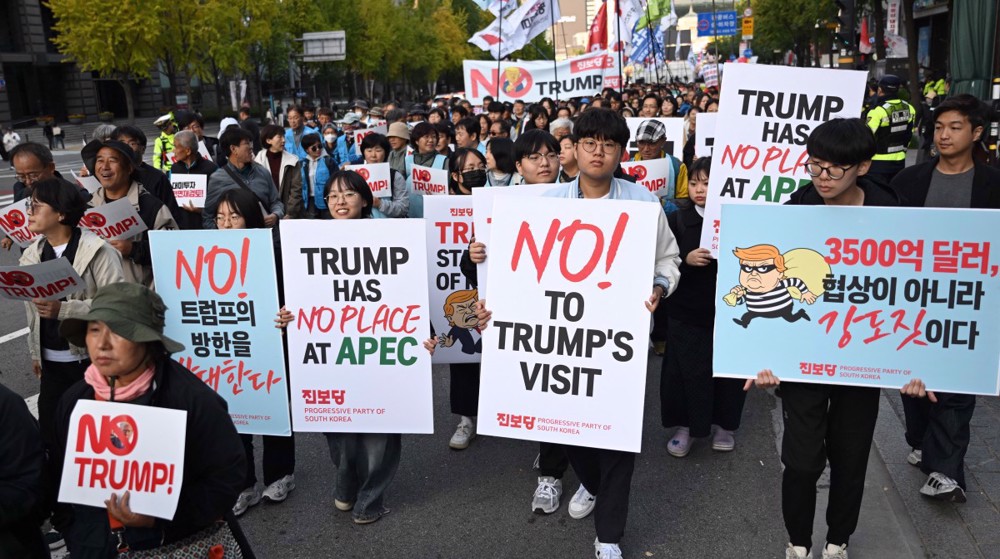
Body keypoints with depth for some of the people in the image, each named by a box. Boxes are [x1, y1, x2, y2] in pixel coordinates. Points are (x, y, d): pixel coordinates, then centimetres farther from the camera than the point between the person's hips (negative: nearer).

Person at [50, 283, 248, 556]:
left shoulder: (193, 399, -19)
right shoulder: (74, 400, -2)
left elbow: (228, 474, -16)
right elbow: (60, 480, 10)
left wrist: (161, 519, -21)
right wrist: (77, 540, 5)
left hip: (179, 545, -4)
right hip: (96, 547, 4)